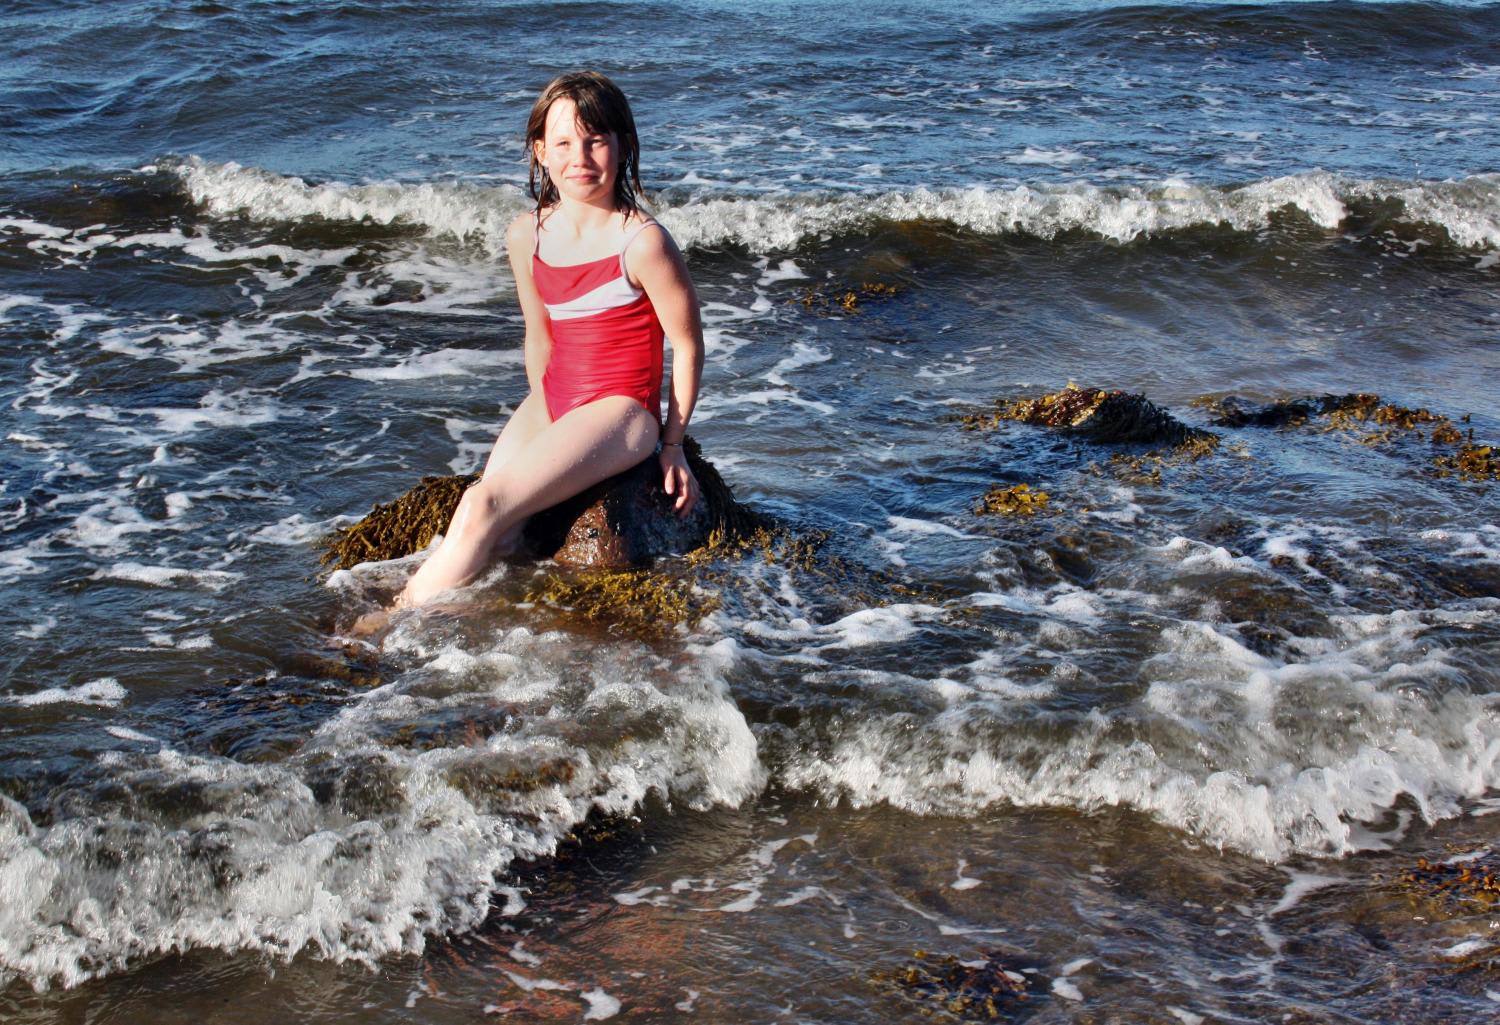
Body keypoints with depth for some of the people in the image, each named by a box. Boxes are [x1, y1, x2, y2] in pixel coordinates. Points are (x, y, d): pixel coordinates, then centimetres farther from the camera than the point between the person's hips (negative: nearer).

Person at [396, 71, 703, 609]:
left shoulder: (641, 242, -15)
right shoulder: (526, 236, 4)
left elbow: (687, 345, -7)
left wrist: (671, 443, -1)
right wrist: (542, 423, 8)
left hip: (621, 411, -7)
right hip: (551, 402, 7)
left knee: (485, 505, -21)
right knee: (494, 543, -18)